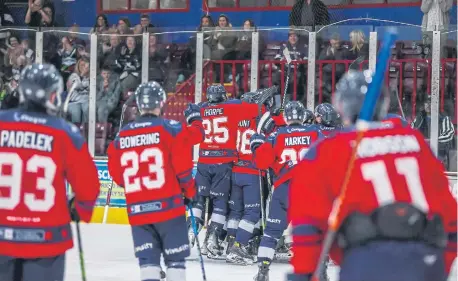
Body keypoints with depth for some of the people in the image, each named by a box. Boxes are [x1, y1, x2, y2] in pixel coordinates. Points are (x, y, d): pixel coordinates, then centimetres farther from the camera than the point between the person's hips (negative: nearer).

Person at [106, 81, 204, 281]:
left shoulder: (121, 136, 6)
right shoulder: (170, 129, -7)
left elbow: (116, 174, 10)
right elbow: (182, 163, -8)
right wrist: (189, 189, 7)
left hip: (137, 210, 3)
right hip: (167, 204, -3)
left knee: (148, 258, 7)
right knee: (175, 257, 6)